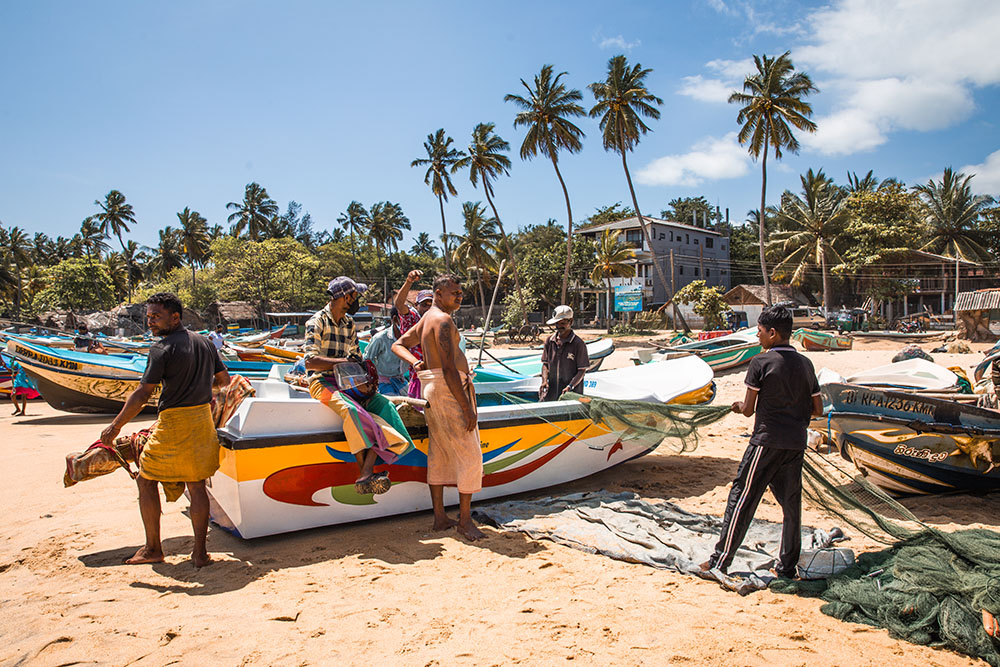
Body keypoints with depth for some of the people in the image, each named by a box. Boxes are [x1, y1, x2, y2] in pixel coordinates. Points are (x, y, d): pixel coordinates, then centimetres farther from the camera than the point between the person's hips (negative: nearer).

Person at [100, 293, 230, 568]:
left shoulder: (162, 348, -12)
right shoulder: (205, 342, 7)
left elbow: (143, 394, -14)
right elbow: (224, 379, 16)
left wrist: (115, 427, -5)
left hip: (173, 423, -6)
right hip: (203, 421, 6)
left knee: (146, 480, 13)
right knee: (196, 484, 11)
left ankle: (153, 549, 19)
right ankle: (200, 552, 11)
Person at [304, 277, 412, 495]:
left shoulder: (349, 325, 17)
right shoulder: (317, 322, -5)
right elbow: (310, 362, -15)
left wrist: (362, 382, -4)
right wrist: (342, 361, -16)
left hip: (346, 382, 6)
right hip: (322, 382, -6)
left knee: (383, 404, -20)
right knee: (351, 409, -36)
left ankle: (367, 472, -33)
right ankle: (364, 473, -32)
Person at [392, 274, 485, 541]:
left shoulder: (426, 320, 18)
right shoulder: (443, 320, -14)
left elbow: (398, 345, 22)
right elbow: (449, 369, -21)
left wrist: (416, 363, 5)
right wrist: (467, 407, -20)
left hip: (431, 389, 10)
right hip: (449, 389, -10)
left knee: (438, 454, 13)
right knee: (470, 455, -4)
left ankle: (440, 517, 20)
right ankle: (465, 519, 3)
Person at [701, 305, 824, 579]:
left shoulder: (761, 362, -9)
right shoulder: (805, 364, 8)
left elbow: (748, 410, -7)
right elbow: (817, 410, 12)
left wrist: (739, 406, 14)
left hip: (767, 441, -6)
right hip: (797, 443, 6)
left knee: (741, 498, 1)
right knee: (791, 503, 12)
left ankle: (721, 559, 7)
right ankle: (787, 567, 20)